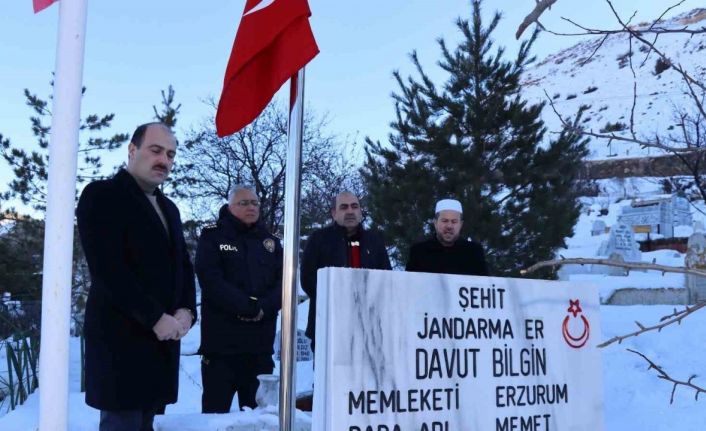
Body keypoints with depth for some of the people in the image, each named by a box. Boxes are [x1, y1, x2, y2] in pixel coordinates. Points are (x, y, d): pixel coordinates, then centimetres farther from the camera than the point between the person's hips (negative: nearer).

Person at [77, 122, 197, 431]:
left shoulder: (169, 208, 19)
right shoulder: (102, 194, -6)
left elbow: (183, 264, 19)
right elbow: (108, 268, -16)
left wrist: (186, 311, -1)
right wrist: (156, 318, -16)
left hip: (163, 335, 7)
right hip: (121, 335, -7)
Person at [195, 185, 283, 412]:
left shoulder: (270, 241, 15)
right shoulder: (212, 236, 3)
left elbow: (283, 282, 5)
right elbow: (211, 280, -10)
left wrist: (263, 308, -14)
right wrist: (249, 306, -15)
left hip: (261, 341, 4)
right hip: (221, 339, -4)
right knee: (216, 410, -1)